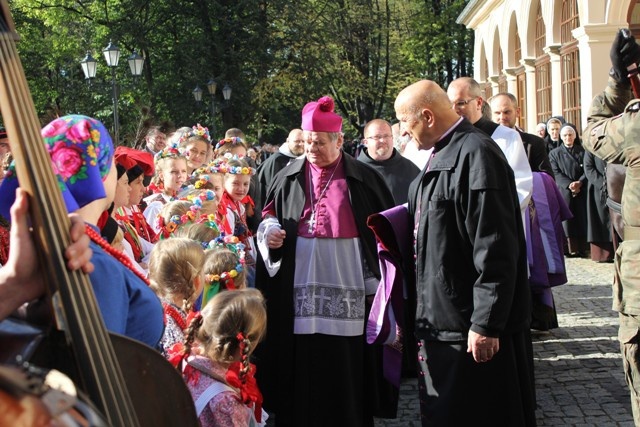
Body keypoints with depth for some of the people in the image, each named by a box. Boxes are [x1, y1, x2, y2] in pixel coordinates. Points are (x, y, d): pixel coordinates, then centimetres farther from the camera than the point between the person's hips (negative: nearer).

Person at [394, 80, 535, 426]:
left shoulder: (476, 153, -17)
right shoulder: (439, 157, 15)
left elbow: (495, 249, -22)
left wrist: (486, 323, -23)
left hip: (472, 327, -10)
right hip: (440, 322, 10)